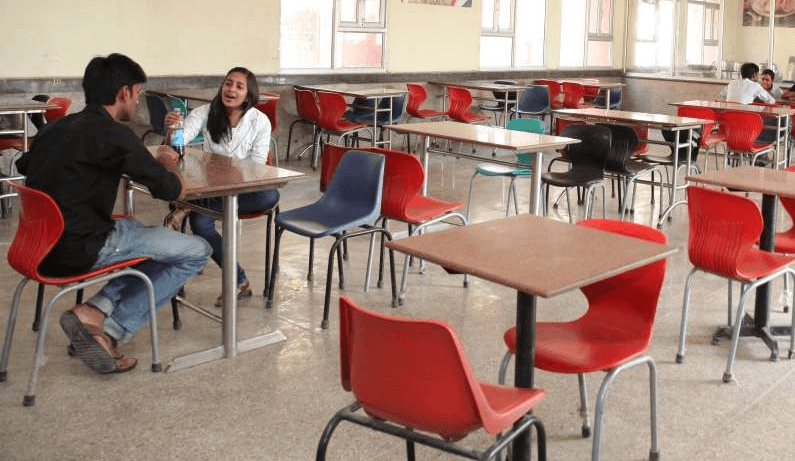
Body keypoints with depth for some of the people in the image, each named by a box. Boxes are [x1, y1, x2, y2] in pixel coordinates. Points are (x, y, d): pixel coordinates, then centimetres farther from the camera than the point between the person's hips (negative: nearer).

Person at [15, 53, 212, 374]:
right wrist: (162, 166, 13)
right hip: (81, 251, -9)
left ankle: (97, 309, 7)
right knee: (197, 252, 2)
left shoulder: (55, 128, 10)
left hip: (40, 246, 9)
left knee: (138, 230, 32)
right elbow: (170, 189, -14)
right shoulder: (112, 133, -15)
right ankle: (111, 329, -5)